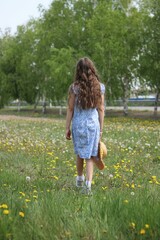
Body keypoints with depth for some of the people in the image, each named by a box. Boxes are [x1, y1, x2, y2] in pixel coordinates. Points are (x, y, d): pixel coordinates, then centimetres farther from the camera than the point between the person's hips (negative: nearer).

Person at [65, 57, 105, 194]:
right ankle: (88, 183, -7)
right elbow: (101, 109, 1)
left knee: (80, 154, 20)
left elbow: (70, 109, -3)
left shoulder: (74, 87, -5)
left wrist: (67, 128, 4)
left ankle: (80, 179, 38)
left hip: (78, 123, 0)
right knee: (90, 156, 6)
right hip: (93, 124, 0)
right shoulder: (100, 87, 0)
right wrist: (101, 129, 8)